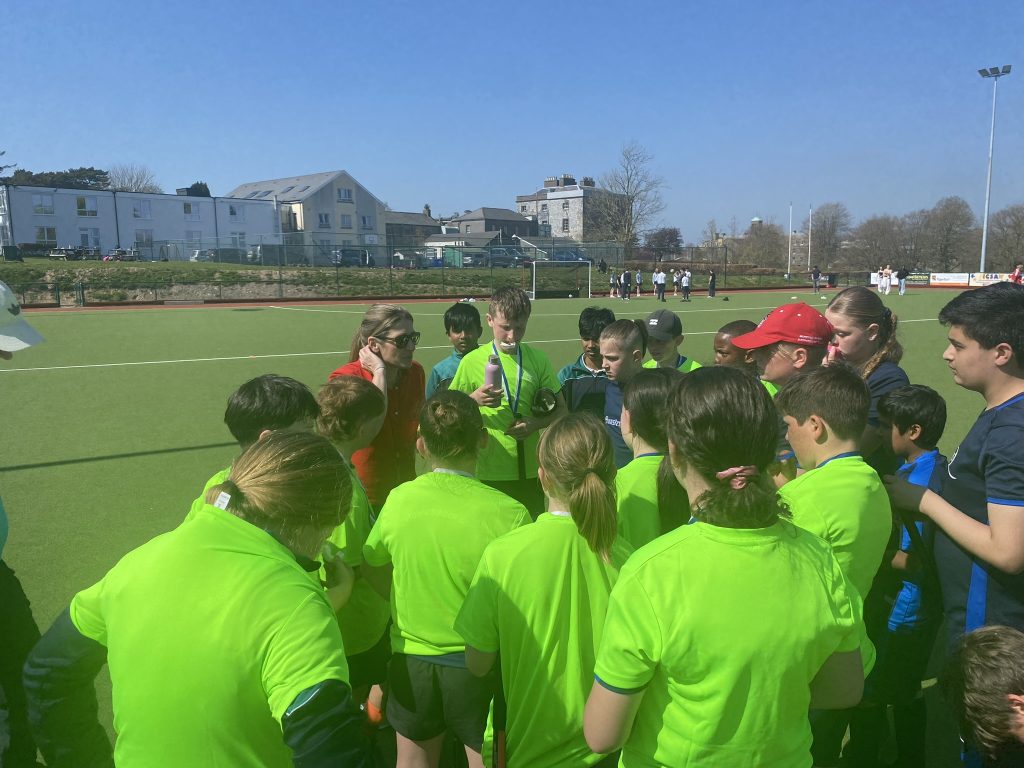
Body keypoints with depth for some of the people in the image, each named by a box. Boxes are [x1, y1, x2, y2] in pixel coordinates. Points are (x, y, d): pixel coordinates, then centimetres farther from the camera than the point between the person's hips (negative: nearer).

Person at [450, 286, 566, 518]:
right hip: (488, 471, -2)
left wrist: (536, 423, -10)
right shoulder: (472, 361, -3)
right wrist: (474, 399, -16)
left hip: (530, 471, 2)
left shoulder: (537, 359, 4)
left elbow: (560, 409, 9)